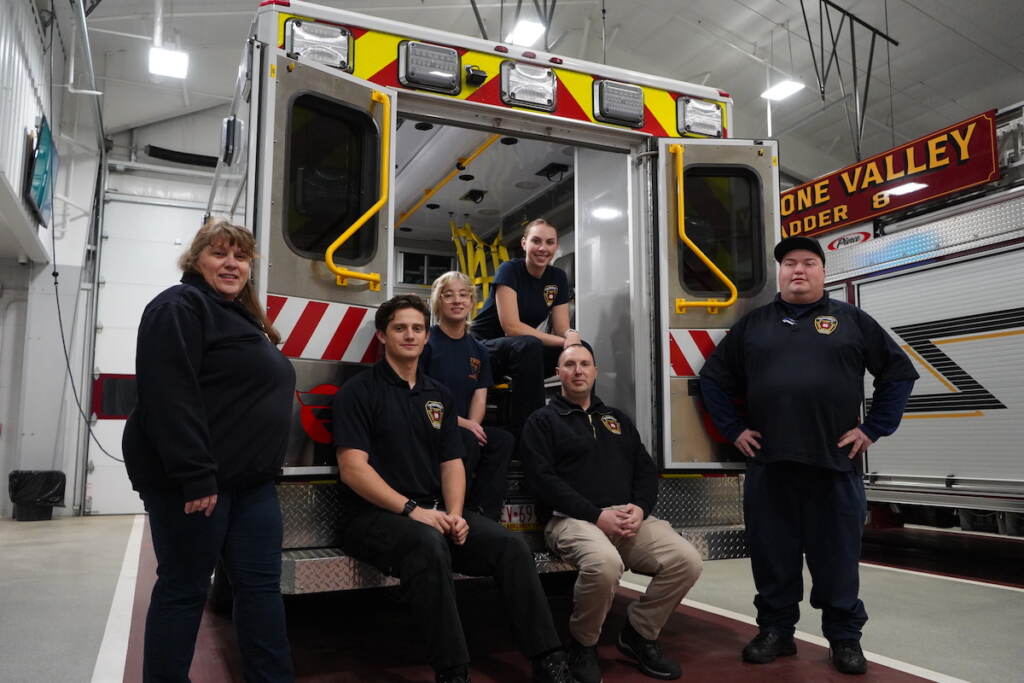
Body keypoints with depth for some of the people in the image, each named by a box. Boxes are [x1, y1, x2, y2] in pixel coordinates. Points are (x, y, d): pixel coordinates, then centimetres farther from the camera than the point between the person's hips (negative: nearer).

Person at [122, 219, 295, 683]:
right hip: (194, 480, -9)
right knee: (184, 588, 2)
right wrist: (195, 477, -25)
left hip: (251, 480, 9)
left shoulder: (244, 319, 21)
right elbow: (170, 396, -20)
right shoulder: (180, 307, -7)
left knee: (261, 584, 8)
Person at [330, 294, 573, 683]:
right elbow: (352, 467, -13)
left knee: (509, 545, -16)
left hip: (435, 511, 6)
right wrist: (411, 510, -22)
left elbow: (452, 462, 12)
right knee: (429, 545, -37)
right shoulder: (359, 392, -2)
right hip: (374, 515, -5)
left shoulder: (439, 395, 16)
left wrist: (454, 514, -8)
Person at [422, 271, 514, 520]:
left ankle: (483, 516, -19)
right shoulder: (426, 341, -2)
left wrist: (473, 424, -14)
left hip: (465, 428, 5)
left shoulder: (478, 351, 16)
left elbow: (479, 398, 10)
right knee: (468, 441, -32)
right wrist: (458, 421, -17)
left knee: (503, 440, -21)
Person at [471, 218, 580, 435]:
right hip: (484, 346, -5)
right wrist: (562, 341, -29)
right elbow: (511, 326, -23)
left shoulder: (558, 277, 3)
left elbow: (561, 329, 0)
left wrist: (571, 335, -25)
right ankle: (525, 431, -32)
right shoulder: (509, 270, -13)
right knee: (528, 346, -37)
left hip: (523, 352, 6)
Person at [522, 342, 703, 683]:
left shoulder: (618, 419, 24)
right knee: (604, 563, -37)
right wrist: (597, 516, -15)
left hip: (629, 517, 5)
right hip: (573, 519, -5)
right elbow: (543, 479, -7)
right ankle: (583, 645, -7)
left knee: (687, 560, -18)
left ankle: (639, 634, 6)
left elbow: (646, 469, 18)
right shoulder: (543, 421, 7)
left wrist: (640, 508, -5)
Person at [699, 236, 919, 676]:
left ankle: (845, 638, 22)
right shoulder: (752, 325, 11)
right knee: (772, 555, 9)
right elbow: (713, 378, 15)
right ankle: (775, 631, 23)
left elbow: (899, 373, 8)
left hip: (835, 462, -1)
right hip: (768, 464, 2)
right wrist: (732, 429, 7)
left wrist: (873, 428, 1)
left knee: (837, 556, 7)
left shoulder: (852, 321, 8)